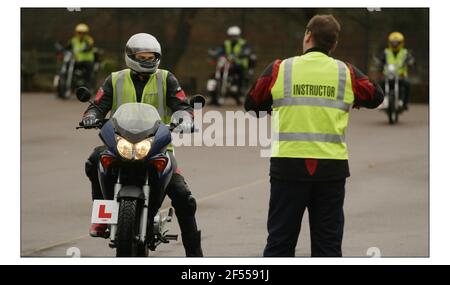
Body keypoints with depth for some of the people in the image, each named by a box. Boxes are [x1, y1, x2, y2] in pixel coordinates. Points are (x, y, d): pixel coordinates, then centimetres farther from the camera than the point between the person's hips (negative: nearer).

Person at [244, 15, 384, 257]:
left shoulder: (279, 69, -1)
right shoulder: (347, 73, 2)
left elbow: (251, 104, 9)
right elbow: (375, 97, 17)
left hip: (288, 164, -1)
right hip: (332, 167, 1)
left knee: (280, 239, 6)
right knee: (328, 243, 8)